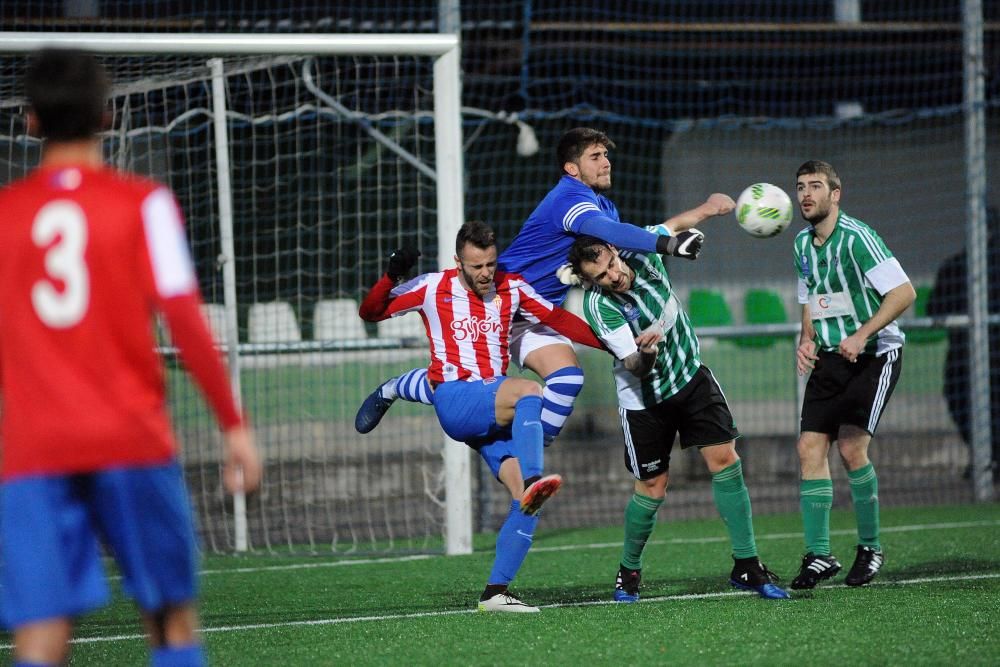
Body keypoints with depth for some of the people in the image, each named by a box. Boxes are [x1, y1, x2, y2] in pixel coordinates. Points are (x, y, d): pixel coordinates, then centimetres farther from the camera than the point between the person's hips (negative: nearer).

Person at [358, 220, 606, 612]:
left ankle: (495, 592, -8)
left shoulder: (511, 289, 13)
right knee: (529, 391, -34)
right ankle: (532, 481, -54)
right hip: (455, 402, -5)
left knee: (527, 500, -11)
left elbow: (559, 320, 17)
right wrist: (391, 277, -11)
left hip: (497, 413, 5)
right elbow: (370, 313, 7)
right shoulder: (433, 289, 4)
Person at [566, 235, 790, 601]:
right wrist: (646, 352, -53)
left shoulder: (642, 253, -17)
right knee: (652, 488, 1)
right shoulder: (598, 305, -28)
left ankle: (746, 566, 0)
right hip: (644, 399, -4)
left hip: (691, 374, 4)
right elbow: (635, 366, -34)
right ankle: (629, 571, 26)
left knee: (725, 460, -6)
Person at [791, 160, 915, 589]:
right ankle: (819, 555, -1)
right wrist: (806, 341, 5)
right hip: (831, 358, 7)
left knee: (851, 447, -16)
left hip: (875, 355, -7)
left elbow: (904, 292, -19)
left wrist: (862, 335, -26)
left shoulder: (856, 238, -15)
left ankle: (871, 547, 1)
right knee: (810, 448, -5)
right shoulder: (802, 244, 10)